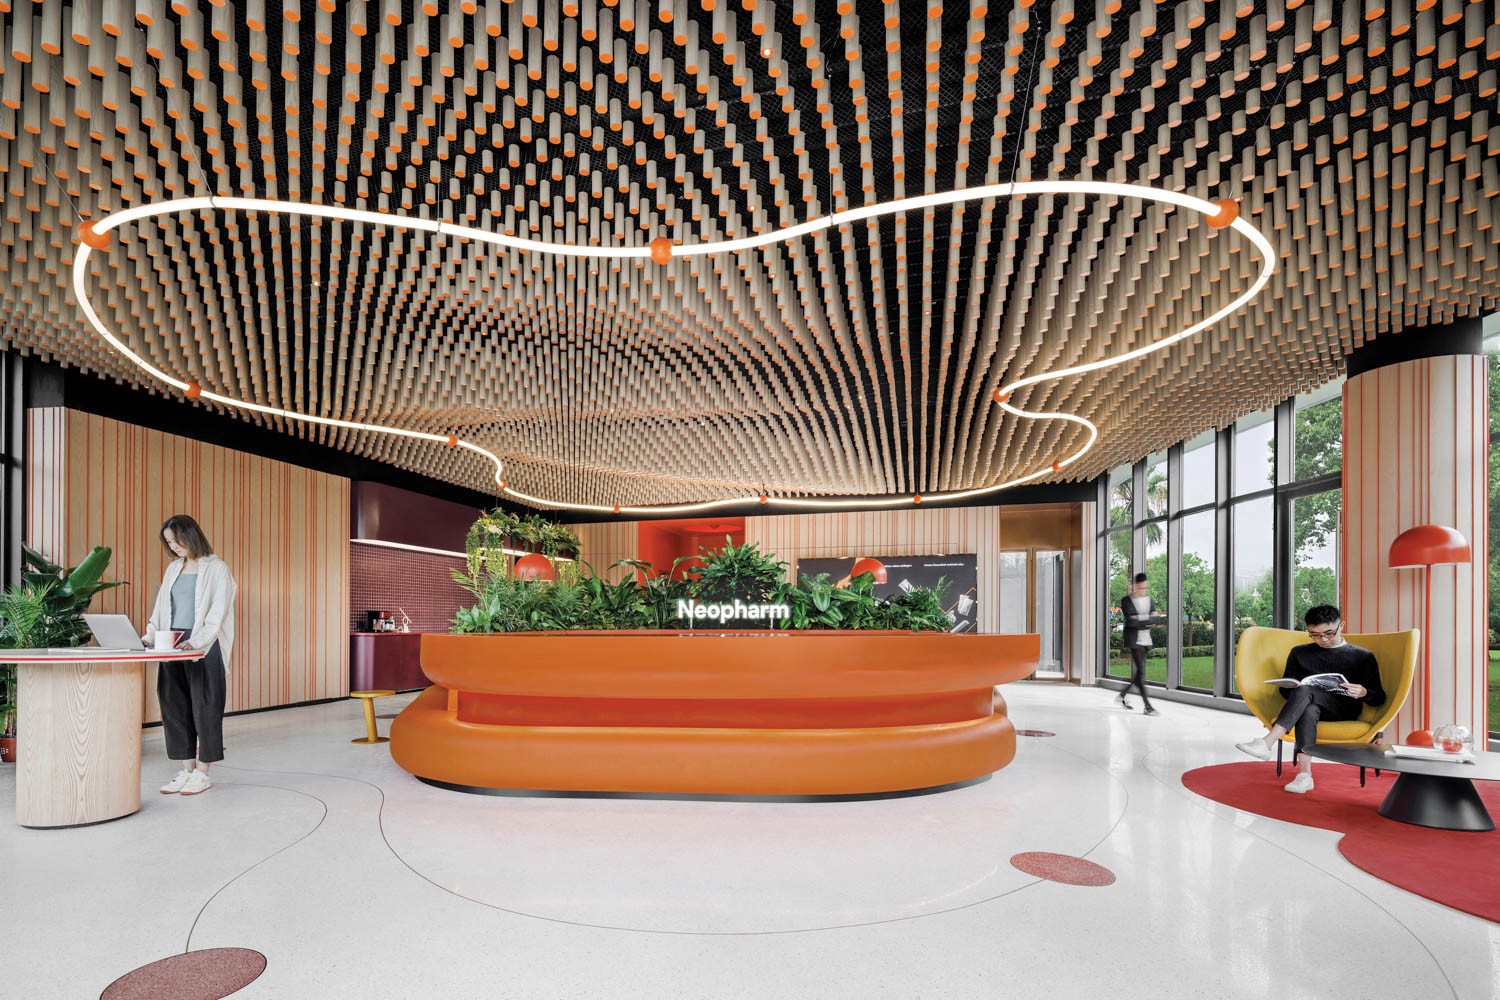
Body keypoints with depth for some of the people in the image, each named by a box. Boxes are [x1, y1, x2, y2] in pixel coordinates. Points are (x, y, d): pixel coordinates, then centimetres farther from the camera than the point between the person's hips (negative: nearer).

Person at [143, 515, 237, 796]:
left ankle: (202, 773, 6)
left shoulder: (216, 568, -5)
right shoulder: (173, 569, 15)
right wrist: (149, 637, 2)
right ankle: (186, 770, 16)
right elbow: (161, 608, 18)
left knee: (204, 708, -2)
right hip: (172, 646, 7)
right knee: (175, 707, 7)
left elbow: (217, 612, -11)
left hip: (204, 647, -7)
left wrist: (196, 641, -22)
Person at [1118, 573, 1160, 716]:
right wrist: (1147, 620, -13)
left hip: (1145, 640, 6)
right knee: (1141, 671, -13)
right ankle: (1148, 706, -12)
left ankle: (1123, 695, 30)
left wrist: (1140, 620, -15)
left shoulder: (1148, 599, 9)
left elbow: (1156, 620, 1)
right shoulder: (1125, 601, -8)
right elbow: (1130, 621, -19)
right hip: (1133, 640, -6)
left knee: (1138, 672, 10)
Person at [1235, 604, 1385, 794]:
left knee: (1303, 690, -35)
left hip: (1345, 710, -2)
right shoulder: (1299, 653, 21)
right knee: (1308, 710, -38)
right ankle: (1305, 774, -49)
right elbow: (1285, 689, 22)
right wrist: (1294, 691, -4)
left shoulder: (1362, 656, 14)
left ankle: (1267, 742, -50)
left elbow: (1379, 698, 11)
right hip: (1311, 706, 2)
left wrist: (1363, 692, -14)